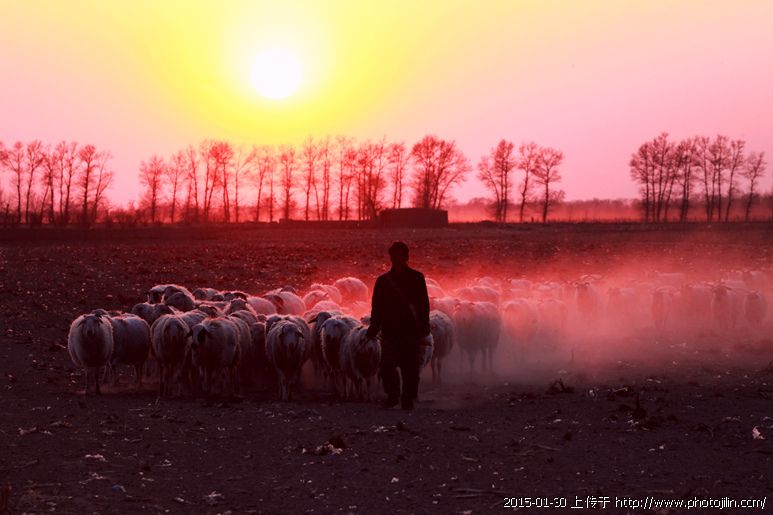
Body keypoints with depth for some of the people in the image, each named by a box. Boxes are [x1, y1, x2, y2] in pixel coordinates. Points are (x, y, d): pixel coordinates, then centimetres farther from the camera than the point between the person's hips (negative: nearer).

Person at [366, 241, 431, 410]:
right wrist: (373, 330, 3)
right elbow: (377, 308, 12)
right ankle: (393, 395, 7)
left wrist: (423, 329, -5)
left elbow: (424, 305, 4)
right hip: (390, 332, 1)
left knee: (411, 368, 1)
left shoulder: (416, 278, 5)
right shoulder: (383, 280, 11)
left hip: (412, 333, -1)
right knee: (387, 366, -12)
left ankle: (408, 399, 13)